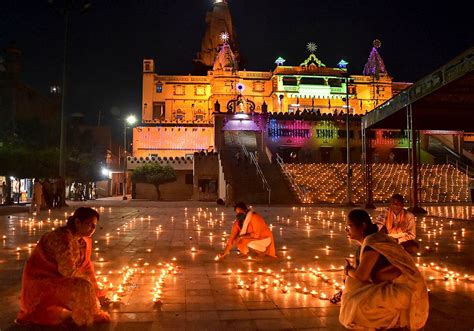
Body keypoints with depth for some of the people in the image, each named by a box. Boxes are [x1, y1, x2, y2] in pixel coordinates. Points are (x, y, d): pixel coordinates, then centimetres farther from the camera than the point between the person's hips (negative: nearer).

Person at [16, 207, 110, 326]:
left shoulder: (84, 240, 1)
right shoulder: (63, 237, -25)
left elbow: (87, 268, 8)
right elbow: (68, 271, -25)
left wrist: (98, 294, 6)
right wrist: (86, 279, -7)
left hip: (58, 279, 9)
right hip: (41, 282, -9)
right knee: (82, 286, -27)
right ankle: (90, 316, -1)